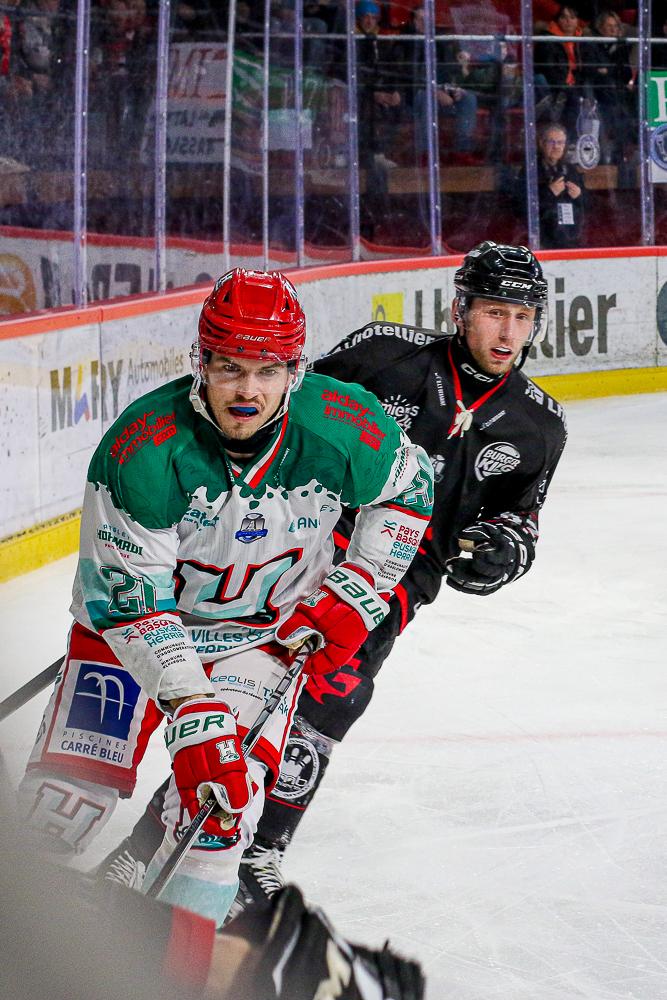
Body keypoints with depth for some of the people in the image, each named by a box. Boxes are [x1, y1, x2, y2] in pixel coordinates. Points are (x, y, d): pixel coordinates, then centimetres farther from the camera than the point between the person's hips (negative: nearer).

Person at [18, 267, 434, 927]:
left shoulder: (344, 427, -22)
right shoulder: (143, 448, -30)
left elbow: (409, 488, 2)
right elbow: (127, 597, -27)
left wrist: (357, 593, -5)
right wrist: (192, 709, -34)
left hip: (265, 631, 1)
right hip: (136, 622, -1)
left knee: (223, 805, -17)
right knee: (67, 794, -9)